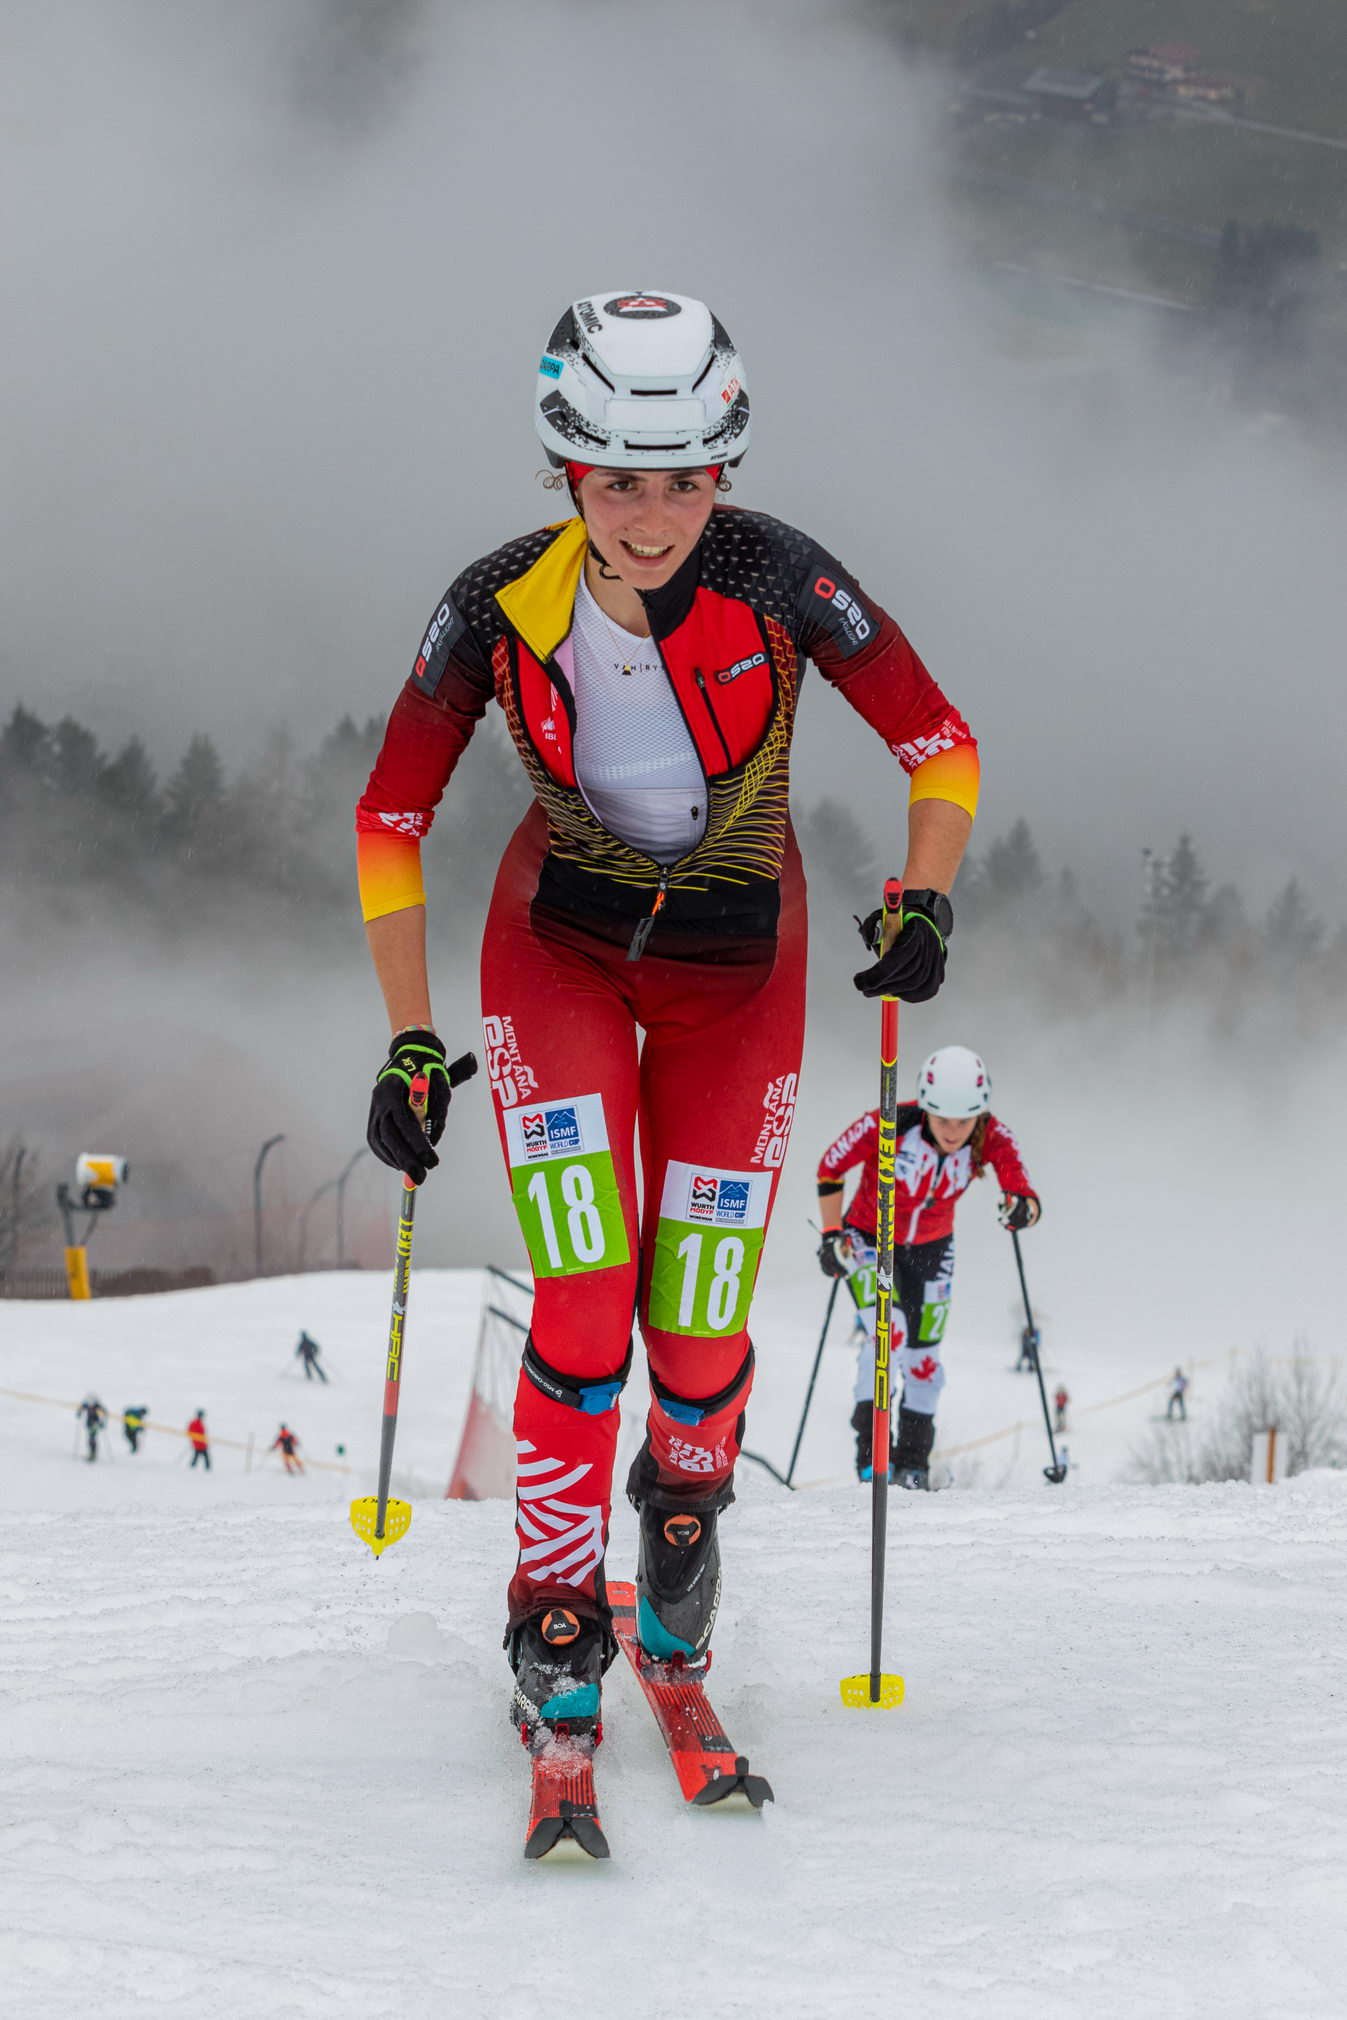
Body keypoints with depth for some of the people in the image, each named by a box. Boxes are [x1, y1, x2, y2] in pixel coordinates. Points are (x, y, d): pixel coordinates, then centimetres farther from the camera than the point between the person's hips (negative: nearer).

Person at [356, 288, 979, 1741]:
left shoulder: (773, 580, -22)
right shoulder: (499, 610, -20)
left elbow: (941, 749, -11)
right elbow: (390, 822, -9)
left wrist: (923, 908, -26)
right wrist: (410, 1044, -12)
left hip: (734, 959, 0)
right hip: (562, 942, 0)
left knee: (697, 1333, -2)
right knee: (585, 1298, -18)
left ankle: (685, 1497, 34)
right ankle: (554, 1619, -1)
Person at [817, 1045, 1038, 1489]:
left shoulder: (991, 1138, -25)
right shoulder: (887, 1126, -31)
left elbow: (1022, 1191, -32)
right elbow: (830, 1168, -16)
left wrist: (1021, 1206, -55)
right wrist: (832, 1234, -18)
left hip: (930, 1251, 3)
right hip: (870, 1241, -3)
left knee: (923, 1358, 6)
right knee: (889, 1332, -23)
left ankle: (912, 1463, 24)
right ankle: (871, 1444, -8)